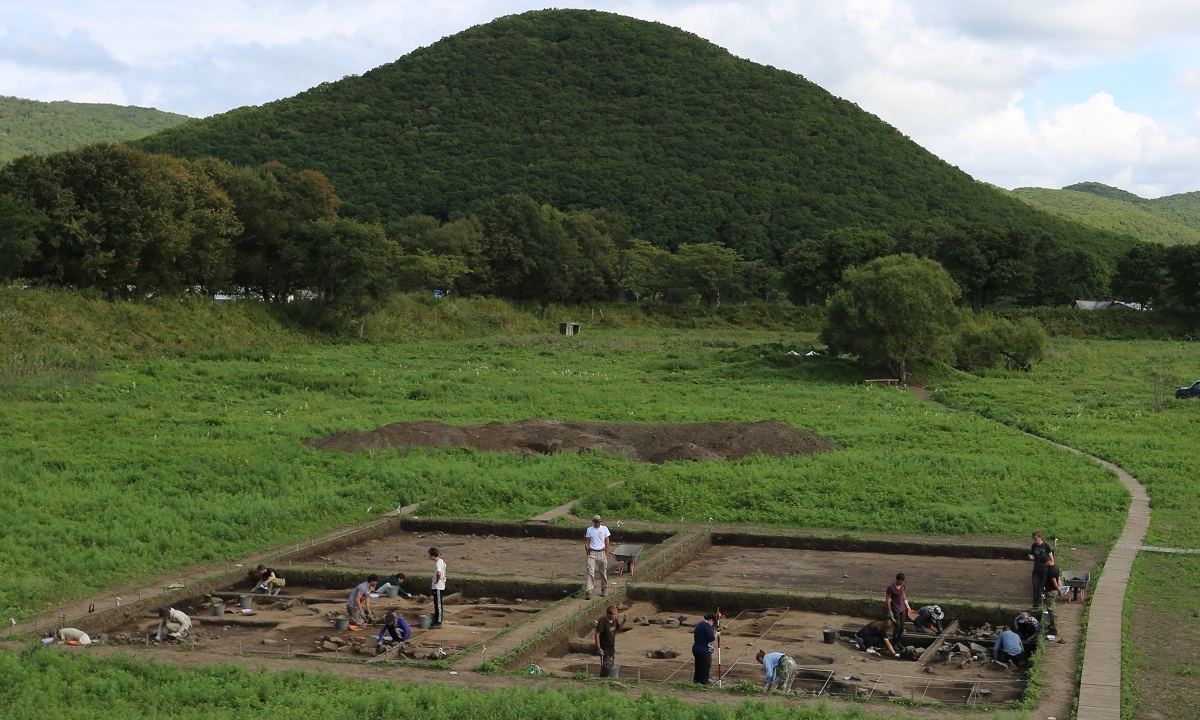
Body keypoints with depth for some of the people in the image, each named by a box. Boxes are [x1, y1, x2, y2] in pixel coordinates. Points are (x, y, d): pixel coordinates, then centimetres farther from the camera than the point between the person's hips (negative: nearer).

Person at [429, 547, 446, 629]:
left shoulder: (438, 563, -18)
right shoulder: (441, 561, 12)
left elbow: (439, 573, -36)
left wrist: (436, 581, -20)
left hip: (438, 587, -10)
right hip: (438, 586, 10)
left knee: (438, 605, -3)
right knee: (436, 604, 16)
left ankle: (438, 623, 2)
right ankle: (436, 621, 24)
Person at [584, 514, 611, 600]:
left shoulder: (604, 529, 0)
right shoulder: (589, 530, 2)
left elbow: (607, 542, 1)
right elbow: (587, 542, 5)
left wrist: (606, 554, -2)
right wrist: (587, 552, -3)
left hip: (601, 552, 0)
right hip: (592, 553, 0)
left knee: (603, 572, 9)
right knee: (590, 573, -8)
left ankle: (604, 589, 26)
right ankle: (588, 592, -13)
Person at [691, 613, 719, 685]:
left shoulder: (699, 624, 16)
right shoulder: (707, 625, -14)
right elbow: (711, 638, -21)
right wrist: (716, 634, -5)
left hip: (696, 649, 9)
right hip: (704, 651, -9)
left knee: (698, 668, 16)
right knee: (705, 668, -1)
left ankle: (696, 681, 22)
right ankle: (703, 683, 1)